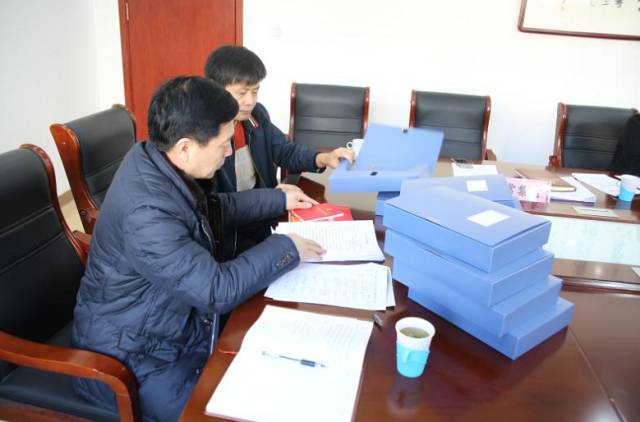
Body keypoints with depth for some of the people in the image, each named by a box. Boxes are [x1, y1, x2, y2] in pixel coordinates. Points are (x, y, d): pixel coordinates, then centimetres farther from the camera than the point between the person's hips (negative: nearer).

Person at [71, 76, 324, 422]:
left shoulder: (155, 160, -6)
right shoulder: (146, 211, -33)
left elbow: (214, 208, 13)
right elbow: (219, 291, -29)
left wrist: (279, 200, 11)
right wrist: (285, 248, -17)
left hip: (169, 321, 8)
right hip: (133, 359, -8)